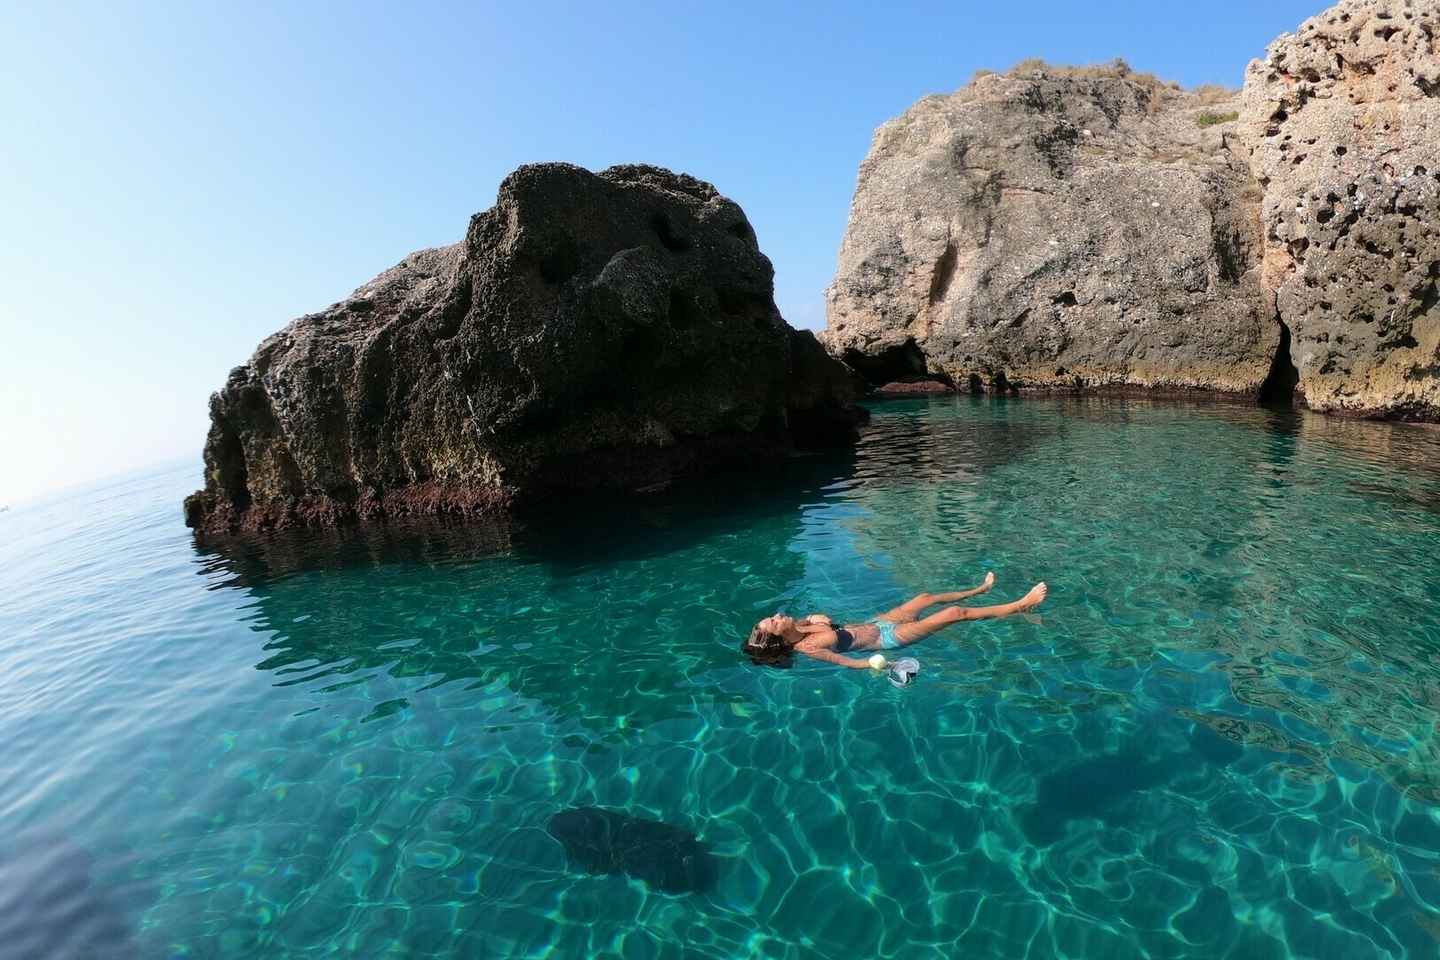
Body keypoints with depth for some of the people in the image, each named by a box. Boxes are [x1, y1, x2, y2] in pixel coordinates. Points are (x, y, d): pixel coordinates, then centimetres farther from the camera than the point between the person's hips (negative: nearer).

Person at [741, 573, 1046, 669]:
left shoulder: (802, 626, -6)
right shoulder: (807, 648, -26)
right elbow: (846, 661, -31)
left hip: (873, 623, 8)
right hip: (889, 638, -8)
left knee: (926, 597, 21)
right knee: (956, 613, -5)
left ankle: (978, 591, 48)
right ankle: (1021, 605, 11)